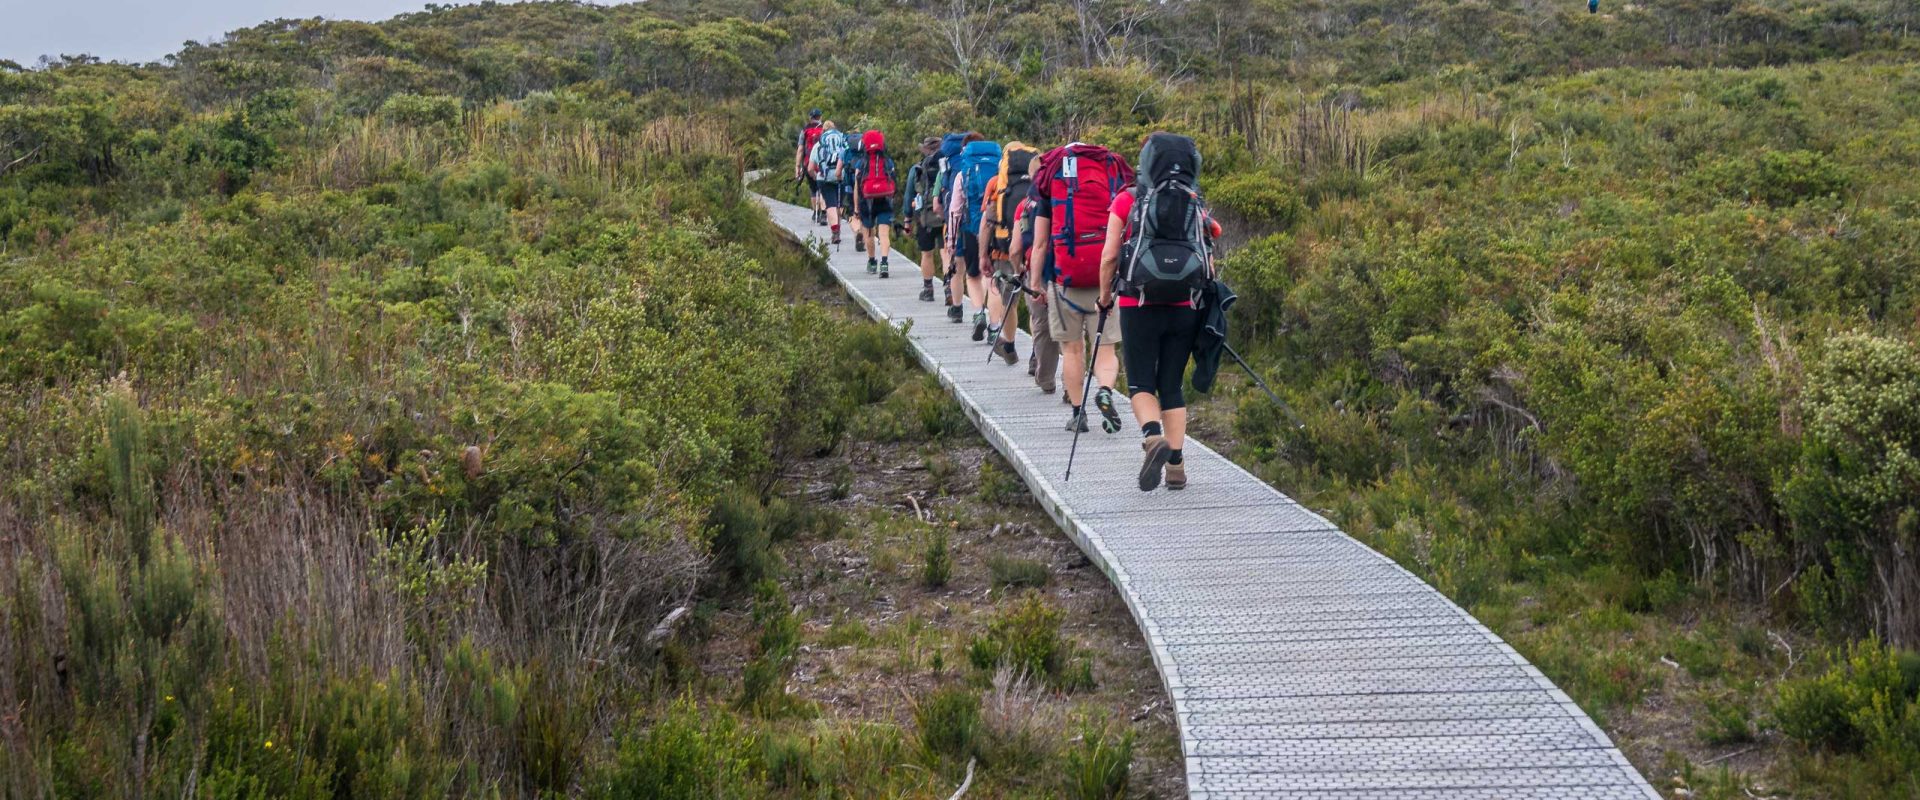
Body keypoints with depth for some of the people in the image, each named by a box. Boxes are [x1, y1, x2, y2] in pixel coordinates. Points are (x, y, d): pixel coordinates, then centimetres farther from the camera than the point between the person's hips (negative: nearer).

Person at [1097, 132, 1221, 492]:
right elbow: (1209, 266, 5)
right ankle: (1176, 464, 6)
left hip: (1138, 308, -2)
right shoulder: (1197, 207, 4)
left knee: (1141, 383, 6)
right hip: (1184, 310, 3)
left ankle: (1154, 436, -22)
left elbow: (1109, 256, -4)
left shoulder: (1128, 202, -3)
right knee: (1172, 385, 11)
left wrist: (1105, 295, 11)